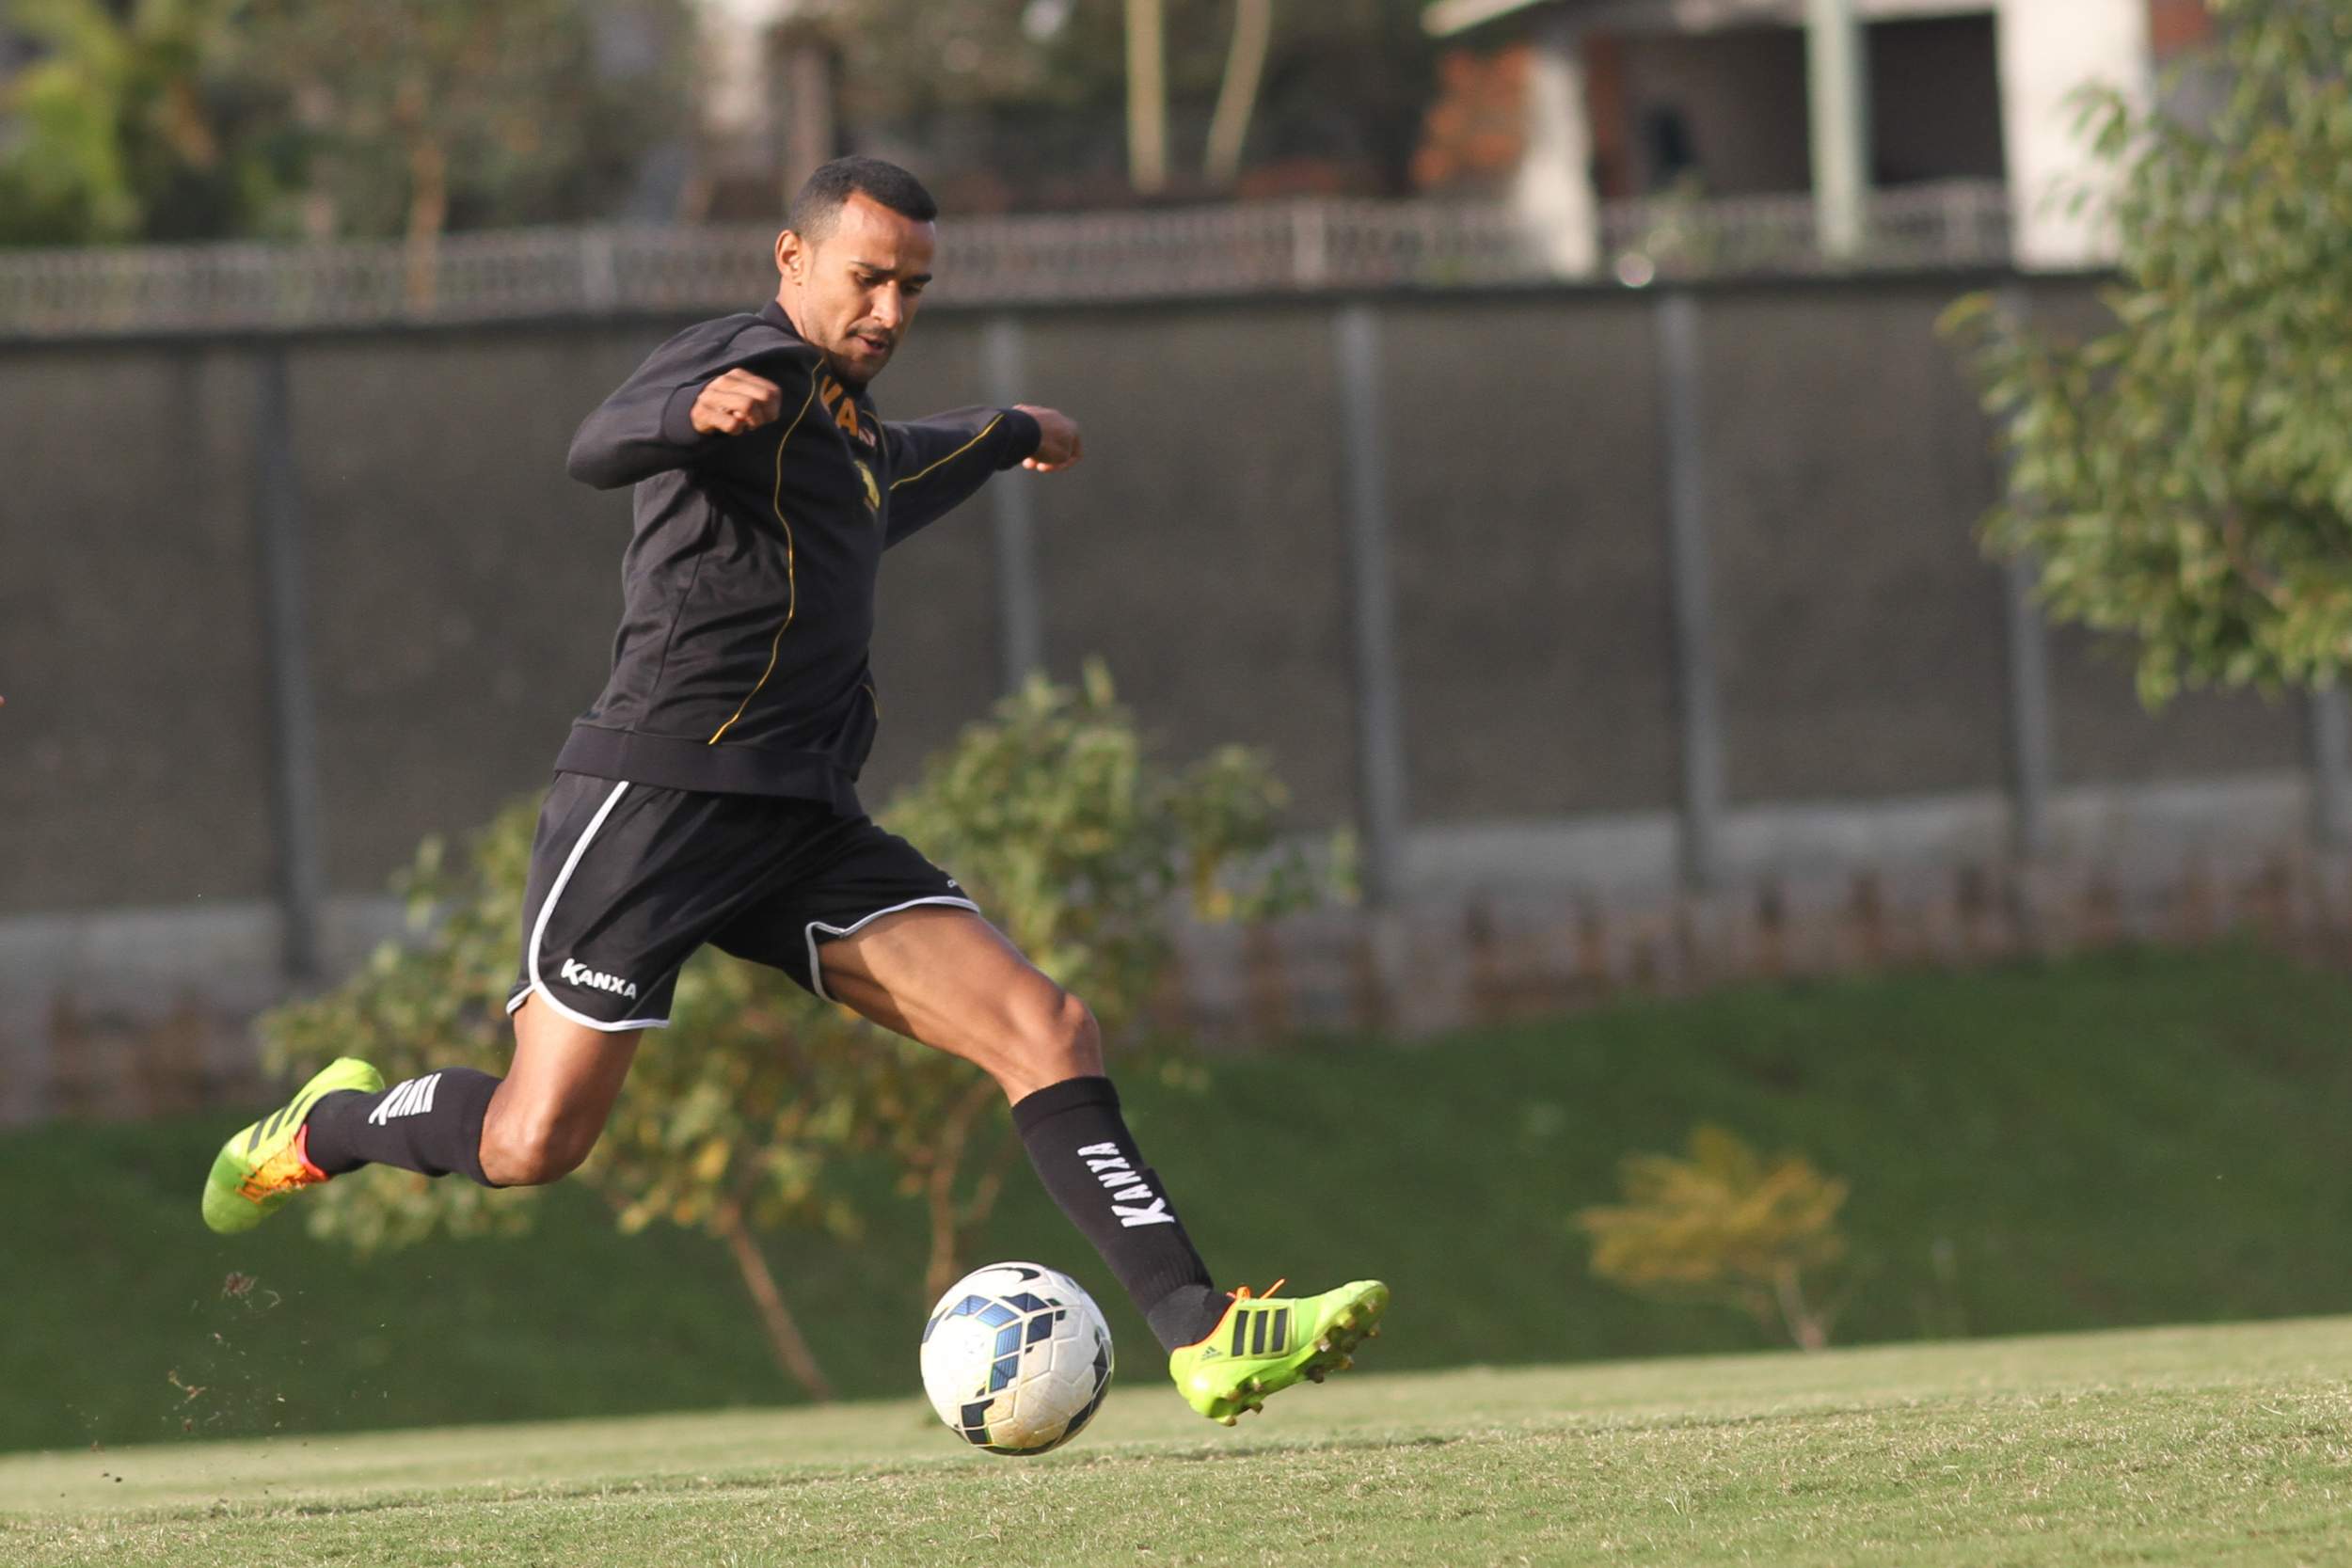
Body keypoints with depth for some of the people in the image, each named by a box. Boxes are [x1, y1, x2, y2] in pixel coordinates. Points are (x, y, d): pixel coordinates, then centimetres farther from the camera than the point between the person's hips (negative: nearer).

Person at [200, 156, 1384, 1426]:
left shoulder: (845, 422, 22)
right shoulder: (760, 360, -6)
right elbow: (601, 449, -28)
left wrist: (1005, 438, 61)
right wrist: (694, 412, -49)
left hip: (803, 831, 8)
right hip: (658, 793, -8)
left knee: (1047, 1030, -10)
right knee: (529, 1147, -9)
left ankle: (1203, 1335, -15)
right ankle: (324, 1130, 23)